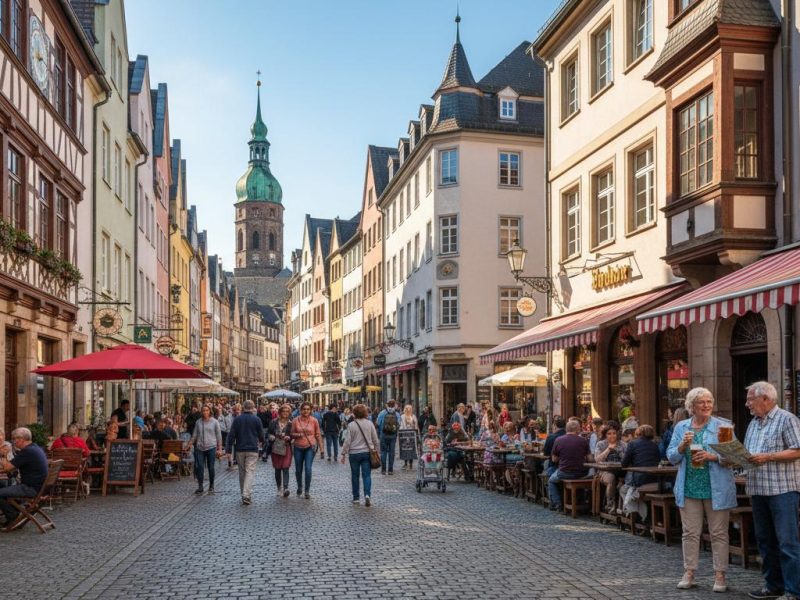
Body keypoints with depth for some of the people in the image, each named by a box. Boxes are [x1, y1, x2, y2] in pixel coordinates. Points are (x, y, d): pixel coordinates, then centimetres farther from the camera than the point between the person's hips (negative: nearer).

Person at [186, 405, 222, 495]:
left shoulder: (214, 422, 1)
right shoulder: (198, 422, 8)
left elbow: (219, 436, 1)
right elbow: (194, 435, 13)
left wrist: (219, 448, -3)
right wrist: (189, 444, 4)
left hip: (211, 447, -2)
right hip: (200, 448, 2)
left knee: (211, 467, 3)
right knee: (200, 467, -3)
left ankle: (211, 487, 16)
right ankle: (200, 487, 4)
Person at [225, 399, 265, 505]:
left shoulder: (237, 419, 1)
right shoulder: (256, 419, -4)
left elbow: (231, 435, -3)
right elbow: (261, 435, 3)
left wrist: (228, 449, -1)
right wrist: (262, 442, 25)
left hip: (240, 449, 3)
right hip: (252, 450, -3)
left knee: (242, 472, 14)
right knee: (250, 471, -5)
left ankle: (244, 494, 21)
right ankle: (246, 495, -20)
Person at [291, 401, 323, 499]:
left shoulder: (314, 421, -2)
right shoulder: (296, 420, -1)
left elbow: (318, 435, 4)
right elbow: (292, 434, 6)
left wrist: (321, 449, 3)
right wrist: (297, 435, -16)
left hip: (310, 447, -2)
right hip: (298, 447, 2)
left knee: (308, 469, -12)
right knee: (298, 469, 9)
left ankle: (307, 490, 0)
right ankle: (299, 486, 35)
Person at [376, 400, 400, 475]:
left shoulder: (382, 413, -3)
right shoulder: (397, 414, 1)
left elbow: (378, 424, -5)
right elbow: (398, 425, -3)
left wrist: (378, 433, 7)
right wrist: (396, 434, 11)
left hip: (384, 435, -1)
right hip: (393, 436, 1)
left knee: (383, 452, 5)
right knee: (391, 452, 6)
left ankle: (383, 469, 2)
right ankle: (390, 470, 6)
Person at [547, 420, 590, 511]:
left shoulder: (558, 440, -6)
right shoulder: (584, 440, -6)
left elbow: (554, 459, 3)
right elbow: (587, 458, 4)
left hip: (564, 473, -2)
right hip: (581, 474, 2)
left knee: (551, 481, 27)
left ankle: (556, 504, 15)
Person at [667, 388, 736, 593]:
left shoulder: (723, 426, 0)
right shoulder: (681, 427, 8)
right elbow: (671, 456, 7)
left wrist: (712, 456, -21)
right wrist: (682, 445, -11)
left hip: (716, 489, -2)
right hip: (689, 488, 3)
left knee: (719, 533, 4)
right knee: (690, 532, 8)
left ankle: (720, 575, 13)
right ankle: (689, 573, 17)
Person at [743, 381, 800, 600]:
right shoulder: (754, 423, 17)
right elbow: (747, 452, 21)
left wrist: (767, 457, -19)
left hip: (782, 489, -8)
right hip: (758, 490, 8)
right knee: (765, 541, 12)